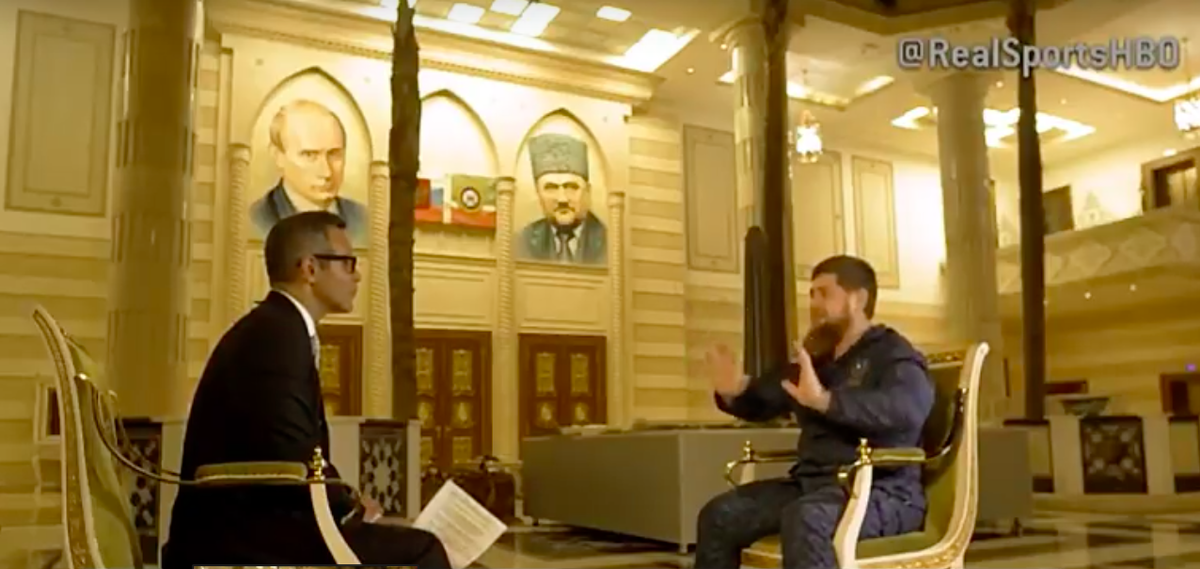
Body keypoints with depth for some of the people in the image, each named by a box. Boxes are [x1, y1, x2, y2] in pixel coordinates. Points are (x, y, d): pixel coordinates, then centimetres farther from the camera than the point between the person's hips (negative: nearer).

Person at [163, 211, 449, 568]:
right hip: (238, 535, -10)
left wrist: (347, 506, 3)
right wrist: (348, 508, -6)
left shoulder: (276, 328, 16)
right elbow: (291, 461, -22)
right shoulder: (278, 334, -15)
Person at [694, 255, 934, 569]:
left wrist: (824, 400, -40)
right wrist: (733, 392, 2)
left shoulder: (892, 353, -5)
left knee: (806, 518, -37)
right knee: (719, 515, -6)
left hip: (882, 492, -8)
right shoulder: (817, 358, 18)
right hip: (813, 483, 8)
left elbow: (908, 408, -27)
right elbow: (762, 403, 27)